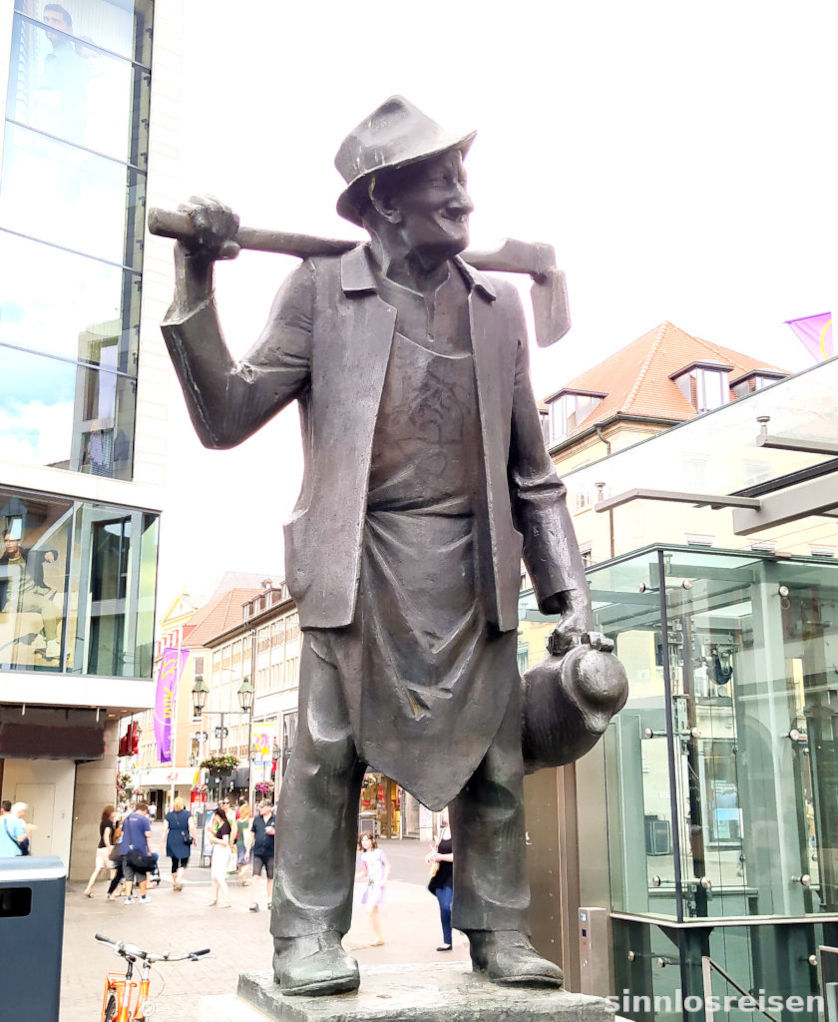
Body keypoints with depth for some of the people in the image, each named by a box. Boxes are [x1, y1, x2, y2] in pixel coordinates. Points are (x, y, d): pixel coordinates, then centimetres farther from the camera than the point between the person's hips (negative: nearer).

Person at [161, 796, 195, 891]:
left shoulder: (168, 815, 3)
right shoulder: (187, 814, -2)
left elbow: (164, 830, -2)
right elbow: (192, 827, -8)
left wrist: (162, 842, 1)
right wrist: (193, 838, 2)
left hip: (172, 841, 2)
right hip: (184, 841, -2)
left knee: (174, 862, 13)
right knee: (184, 861, 7)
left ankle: (174, 883, 17)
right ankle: (179, 877, -17)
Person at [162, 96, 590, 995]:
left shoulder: (497, 307, 11)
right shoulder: (322, 291, 1)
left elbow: (531, 469, 14)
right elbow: (226, 418, -3)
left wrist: (565, 587, 8)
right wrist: (195, 289, -14)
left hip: (474, 568, 3)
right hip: (360, 565, -3)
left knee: (492, 756, 6)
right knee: (329, 749, -1)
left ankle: (499, 932, 21)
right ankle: (308, 933, 14)